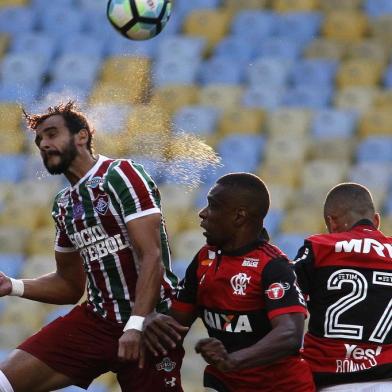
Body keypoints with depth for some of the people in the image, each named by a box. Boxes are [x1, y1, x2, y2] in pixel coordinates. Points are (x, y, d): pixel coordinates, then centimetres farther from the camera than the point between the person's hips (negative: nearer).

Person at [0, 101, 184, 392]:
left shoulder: (121, 175, -8)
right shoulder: (64, 205, 14)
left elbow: (152, 257, -17)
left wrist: (137, 325, -27)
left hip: (148, 324, -6)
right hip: (97, 319, 6)